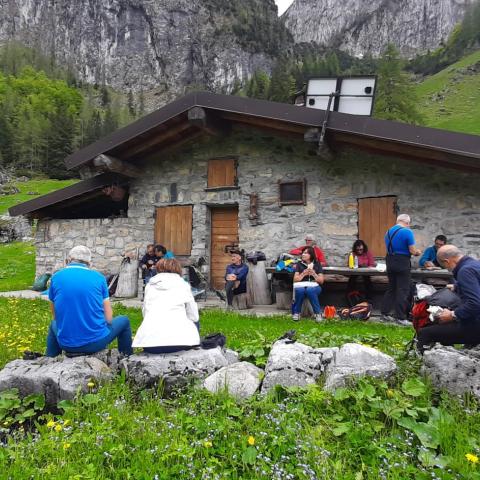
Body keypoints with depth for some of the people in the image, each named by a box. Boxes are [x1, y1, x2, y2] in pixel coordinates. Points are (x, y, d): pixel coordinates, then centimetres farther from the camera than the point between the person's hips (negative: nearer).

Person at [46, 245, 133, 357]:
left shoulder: (56, 277, 1)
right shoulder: (98, 277, -2)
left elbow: (55, 315, 10)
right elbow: (108, 318, -3)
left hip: (66, 344, 3)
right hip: (96, 342, -2)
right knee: (124, 320, 26)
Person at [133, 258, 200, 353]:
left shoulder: (149, 286, 17)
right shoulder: (183, 285, 11)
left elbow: (144, 314, 16)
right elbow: (194, 316, 12)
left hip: (149, 341, 3)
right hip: (179, 340, -2)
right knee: (195, 322, 29)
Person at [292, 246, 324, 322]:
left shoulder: (317, 264, 10)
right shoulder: (299, 264, 12)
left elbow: (321, 281, 6)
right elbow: (295, 279, 5)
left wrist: (314, 274, -11)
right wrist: (303, 274, -11)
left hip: (314, 286, -1)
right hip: (301, 285, 1)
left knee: (310, 290, -37)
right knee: (300, 290, -36)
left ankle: (318, 313, -22)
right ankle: (296, 313, -15)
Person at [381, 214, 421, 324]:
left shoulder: (388, 231, 10)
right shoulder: (407, 232, -11)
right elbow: (412, 251, -13)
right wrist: (417, 252, 11)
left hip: (390, 262, 7)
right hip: (402, 263, -7)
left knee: (391, 288, 17)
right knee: (403, 290, 1)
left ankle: (385, 313, 20)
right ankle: (400, 317, 5)